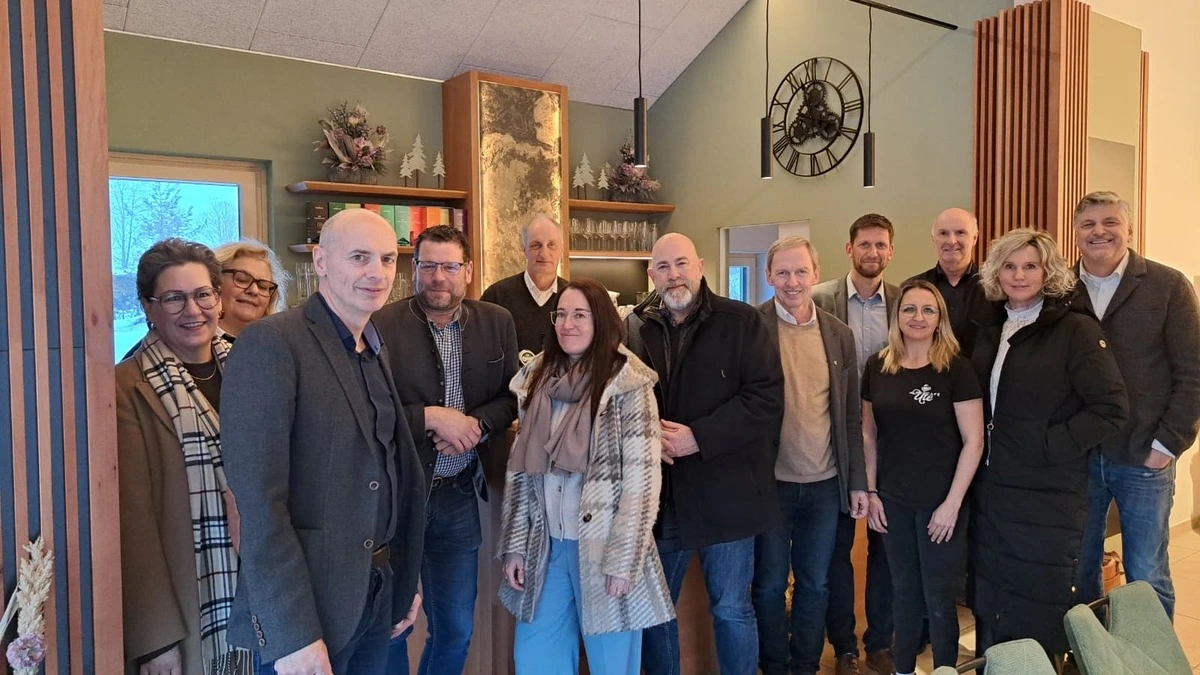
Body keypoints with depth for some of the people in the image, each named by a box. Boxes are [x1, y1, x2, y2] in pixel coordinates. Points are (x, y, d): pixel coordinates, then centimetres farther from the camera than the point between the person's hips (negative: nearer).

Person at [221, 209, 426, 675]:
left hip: (377, 596, 7)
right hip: (306, 606, -7)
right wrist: (291, 634, -20)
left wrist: (404, 582, 11)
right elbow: (259, 500, -20)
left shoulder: (377, 352, 8)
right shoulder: (271, 343, -16)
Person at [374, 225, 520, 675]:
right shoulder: (381, 326, -12)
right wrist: (430, 417, -21)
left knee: (457, 629, 18)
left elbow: (511, 397, 5)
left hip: (460, 494, 4)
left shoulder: (497, 323, 2)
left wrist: (476, 425, -13)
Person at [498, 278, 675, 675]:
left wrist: (623, 559, -15)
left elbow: (643, 475, -12)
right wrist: (514, 545, 5)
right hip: (544, 546, 5)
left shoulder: (628, 383, -10)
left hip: (605, 547, -4)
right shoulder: (536, 379, 6)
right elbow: (521, 469, 8)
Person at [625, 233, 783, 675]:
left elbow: (766, 397, -11)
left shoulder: (740, 321, -4)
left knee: (732, 609, 11)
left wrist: (698, 437, -17)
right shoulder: (633, 327, 5)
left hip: (724, 491, -2)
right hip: (657, 494, 3)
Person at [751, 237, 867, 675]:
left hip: (826, 483, 4)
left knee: (815, 583, 16)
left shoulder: (839, 334, 4)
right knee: (769, 585, 11)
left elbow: (851, 414, 8)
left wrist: (858, 481, 6)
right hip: (770, 481, -3)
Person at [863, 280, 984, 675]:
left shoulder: (956, 368, -10)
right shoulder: (877, 366, 1)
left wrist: (952, 503, -13)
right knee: (904, 591, 16)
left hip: (940, 501, -3)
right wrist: (870, 492, 4)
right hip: (893, 500, 3)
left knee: (938, 597, 8)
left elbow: (973, 441, -10)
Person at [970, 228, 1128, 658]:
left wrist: (1048, 446, -17)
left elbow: (1111, 409, -15)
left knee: (1039, 610, 7)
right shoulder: (991, 328, 8)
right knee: (990, 605, 17)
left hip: (1047, 498, -6)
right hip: (991, 490, 6)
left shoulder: (1075, 329, -10)